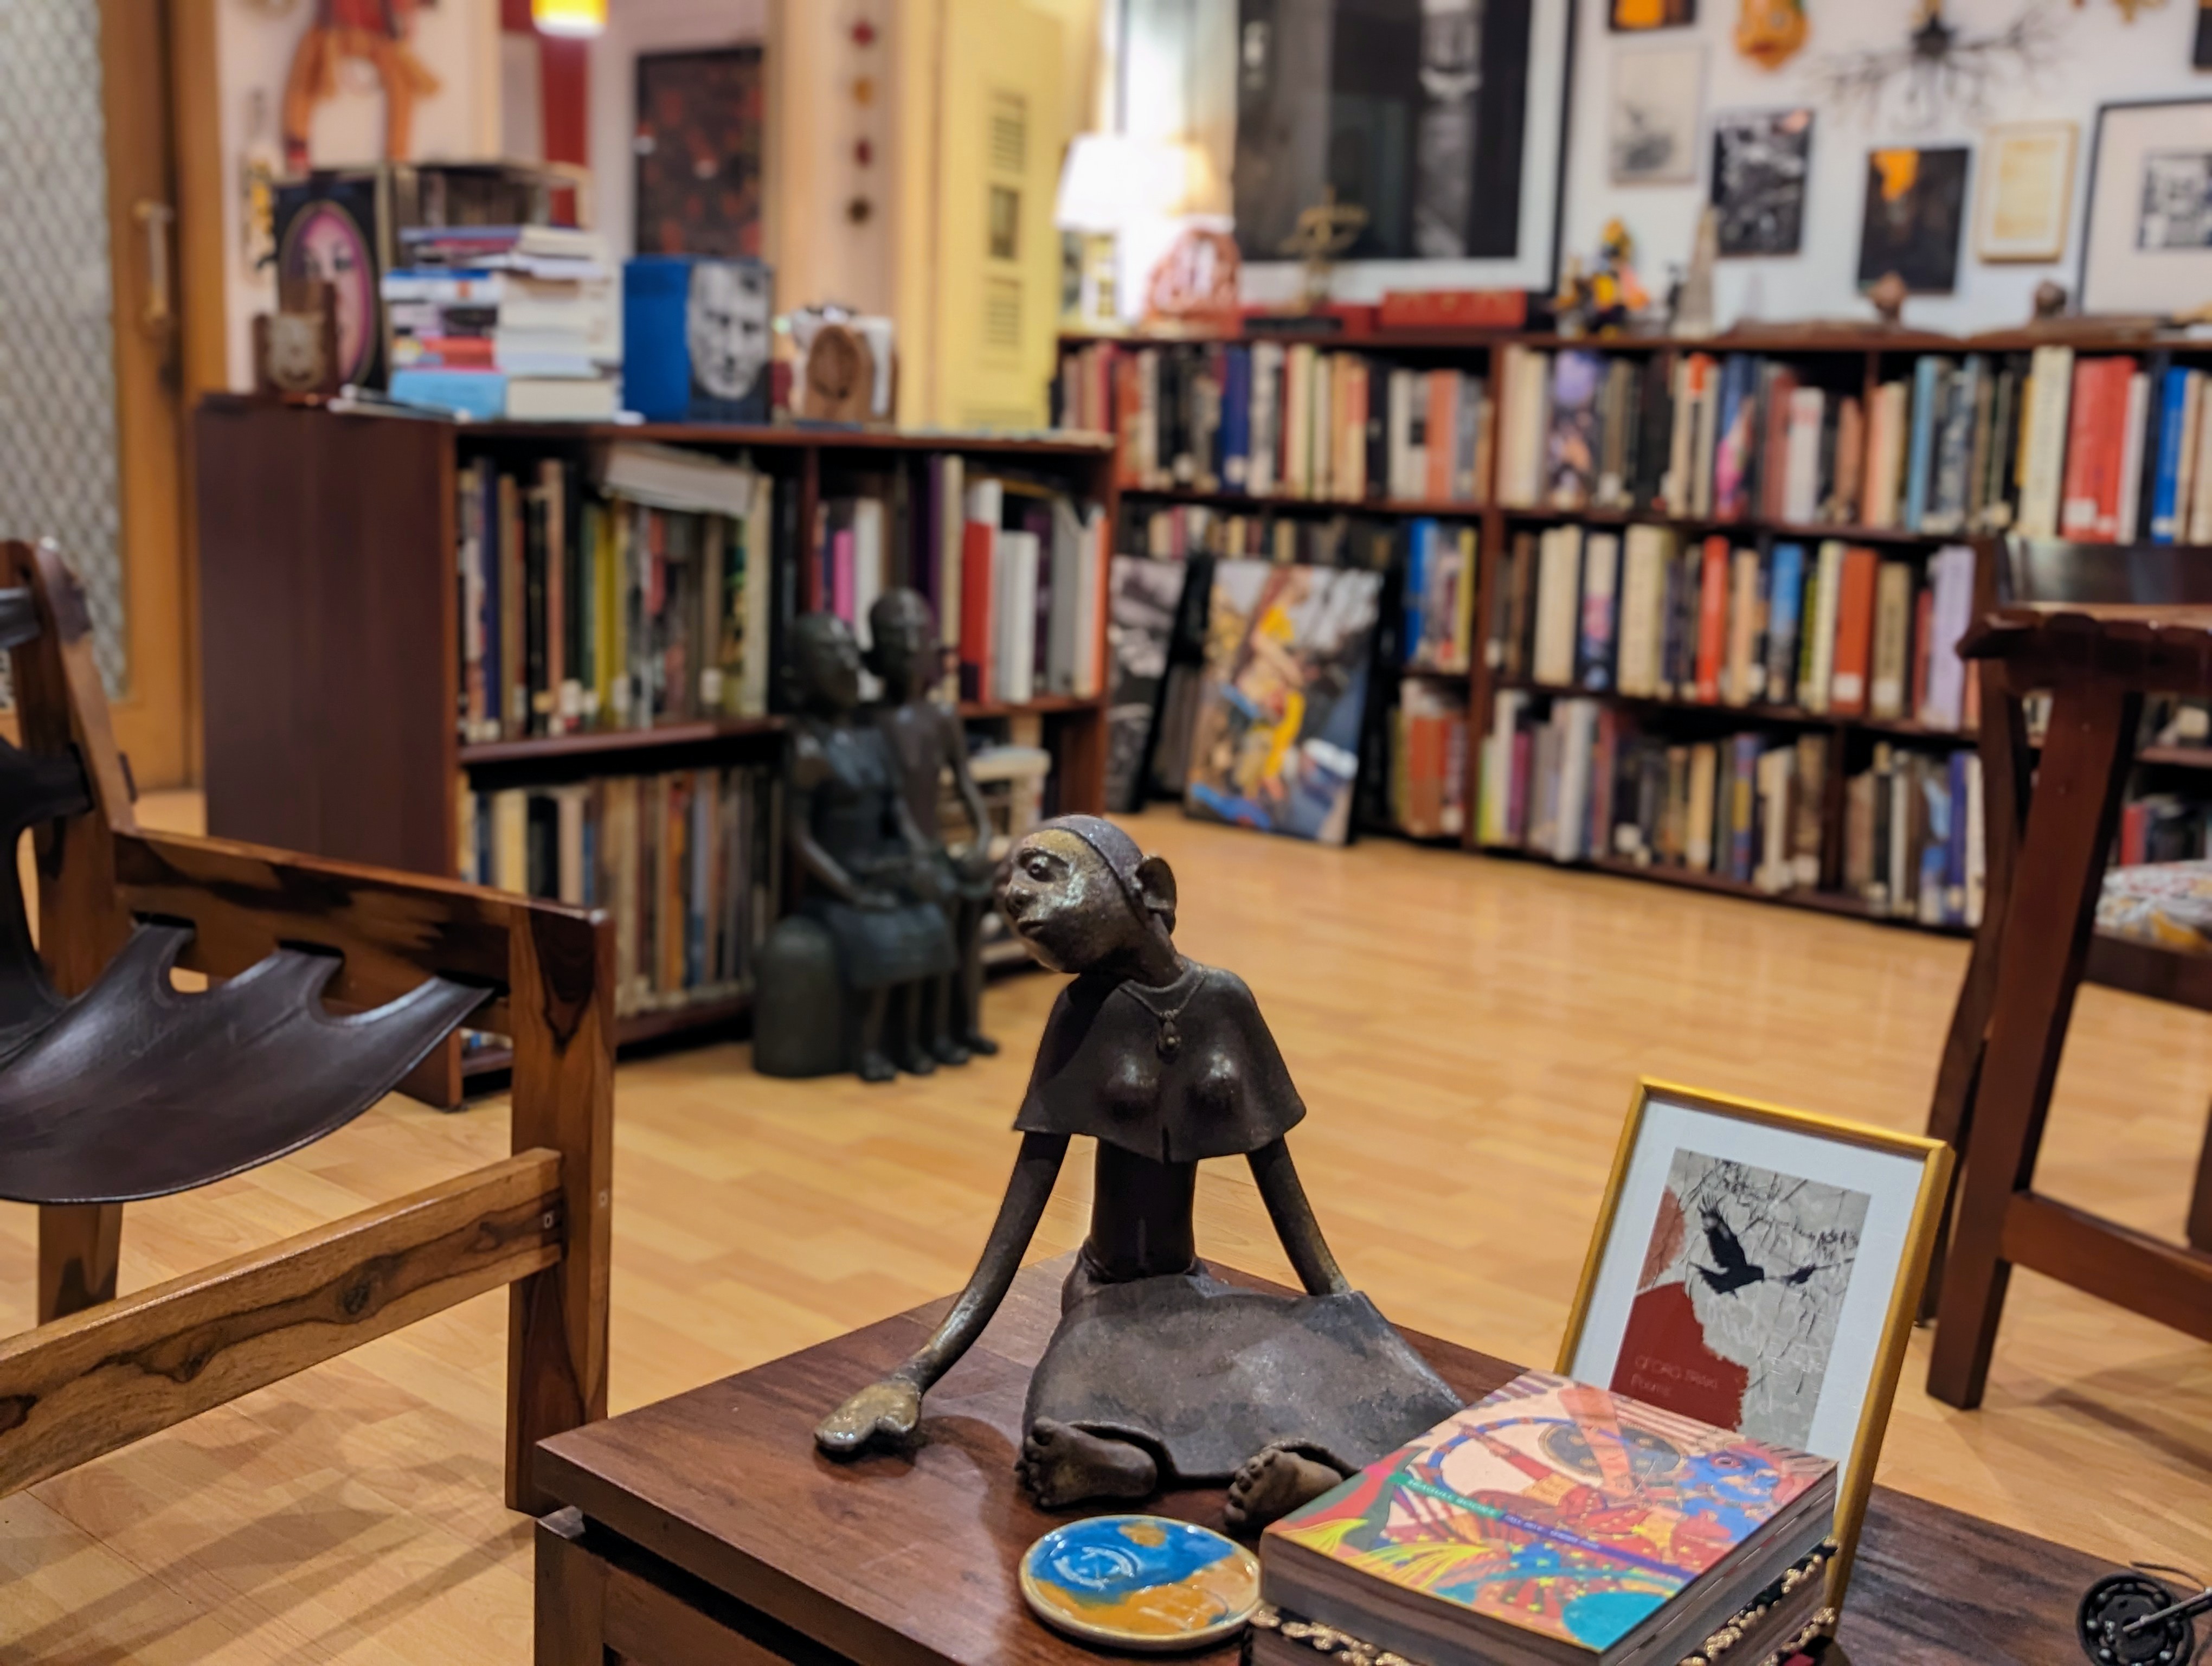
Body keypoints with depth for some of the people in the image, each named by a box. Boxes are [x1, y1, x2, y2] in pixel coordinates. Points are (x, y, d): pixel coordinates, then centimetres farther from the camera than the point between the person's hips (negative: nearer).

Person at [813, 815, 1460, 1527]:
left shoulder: (1225, 1001, -4)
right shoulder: (1085, 1010, -9)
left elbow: (1276, 1170, 6)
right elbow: (1027, 1193, -7)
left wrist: (1346, 1310, 9)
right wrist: (920, 1370, -11)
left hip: (1192, 1291, 2)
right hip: (1109, 1301, -2)